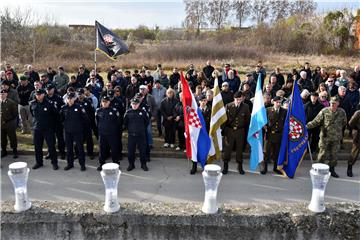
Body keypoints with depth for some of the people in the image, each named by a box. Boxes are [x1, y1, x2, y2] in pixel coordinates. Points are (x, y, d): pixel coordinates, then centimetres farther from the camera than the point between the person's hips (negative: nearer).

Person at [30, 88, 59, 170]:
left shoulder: (49, 104, -12)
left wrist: (51, 122, 6)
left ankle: (54, 162, 10)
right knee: (37, 146, 11)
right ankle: (39, 162, 25)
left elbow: (56, 114, -1)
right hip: (37, 128, 4)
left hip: (48, 129, -4)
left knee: (51, 146, -1)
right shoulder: (32, 104, 1)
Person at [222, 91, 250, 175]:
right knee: (227, 148, 5)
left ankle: (240, 166, 25)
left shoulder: (245, 107, -5)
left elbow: (247, 119, 6)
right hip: (229, 130, -1)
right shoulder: (228, 106, -9)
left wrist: (244, 127, 2)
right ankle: (225, 166, 19)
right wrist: (224, 130, -3)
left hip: (240, 131, 1)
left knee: (240, 148, 11)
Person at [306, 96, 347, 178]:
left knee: (334, 154, 10)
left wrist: (337, 128, 8)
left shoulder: (342, 112, -2)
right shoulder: (324, 111, -8)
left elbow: (344, 123, 15)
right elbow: (316, 121, -6)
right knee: (322, 153, 3)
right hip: (325, 137, -2)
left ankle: (331, 169, 27)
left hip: (336, 138, 2)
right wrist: (307, 126, -15)